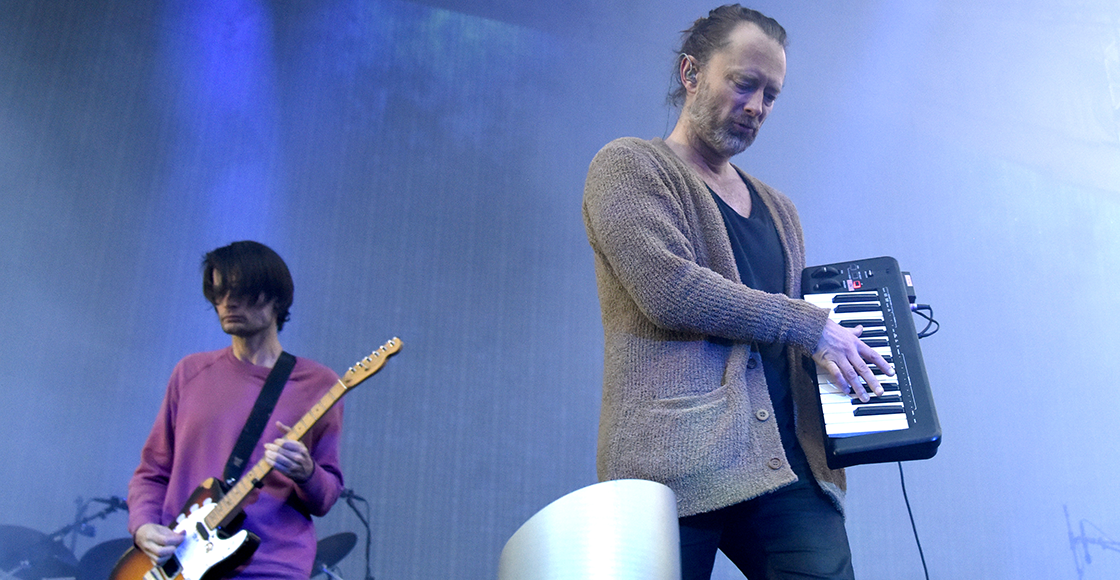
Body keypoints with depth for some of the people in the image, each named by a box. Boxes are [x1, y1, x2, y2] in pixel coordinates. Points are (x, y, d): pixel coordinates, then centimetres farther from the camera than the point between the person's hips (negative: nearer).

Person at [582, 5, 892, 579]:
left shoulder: (778, 209, 26)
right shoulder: (626, 166, 4)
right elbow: (669, 289, -12)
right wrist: (809, 325, -9)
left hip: (787, 462, 6)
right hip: (676, 463, -5)